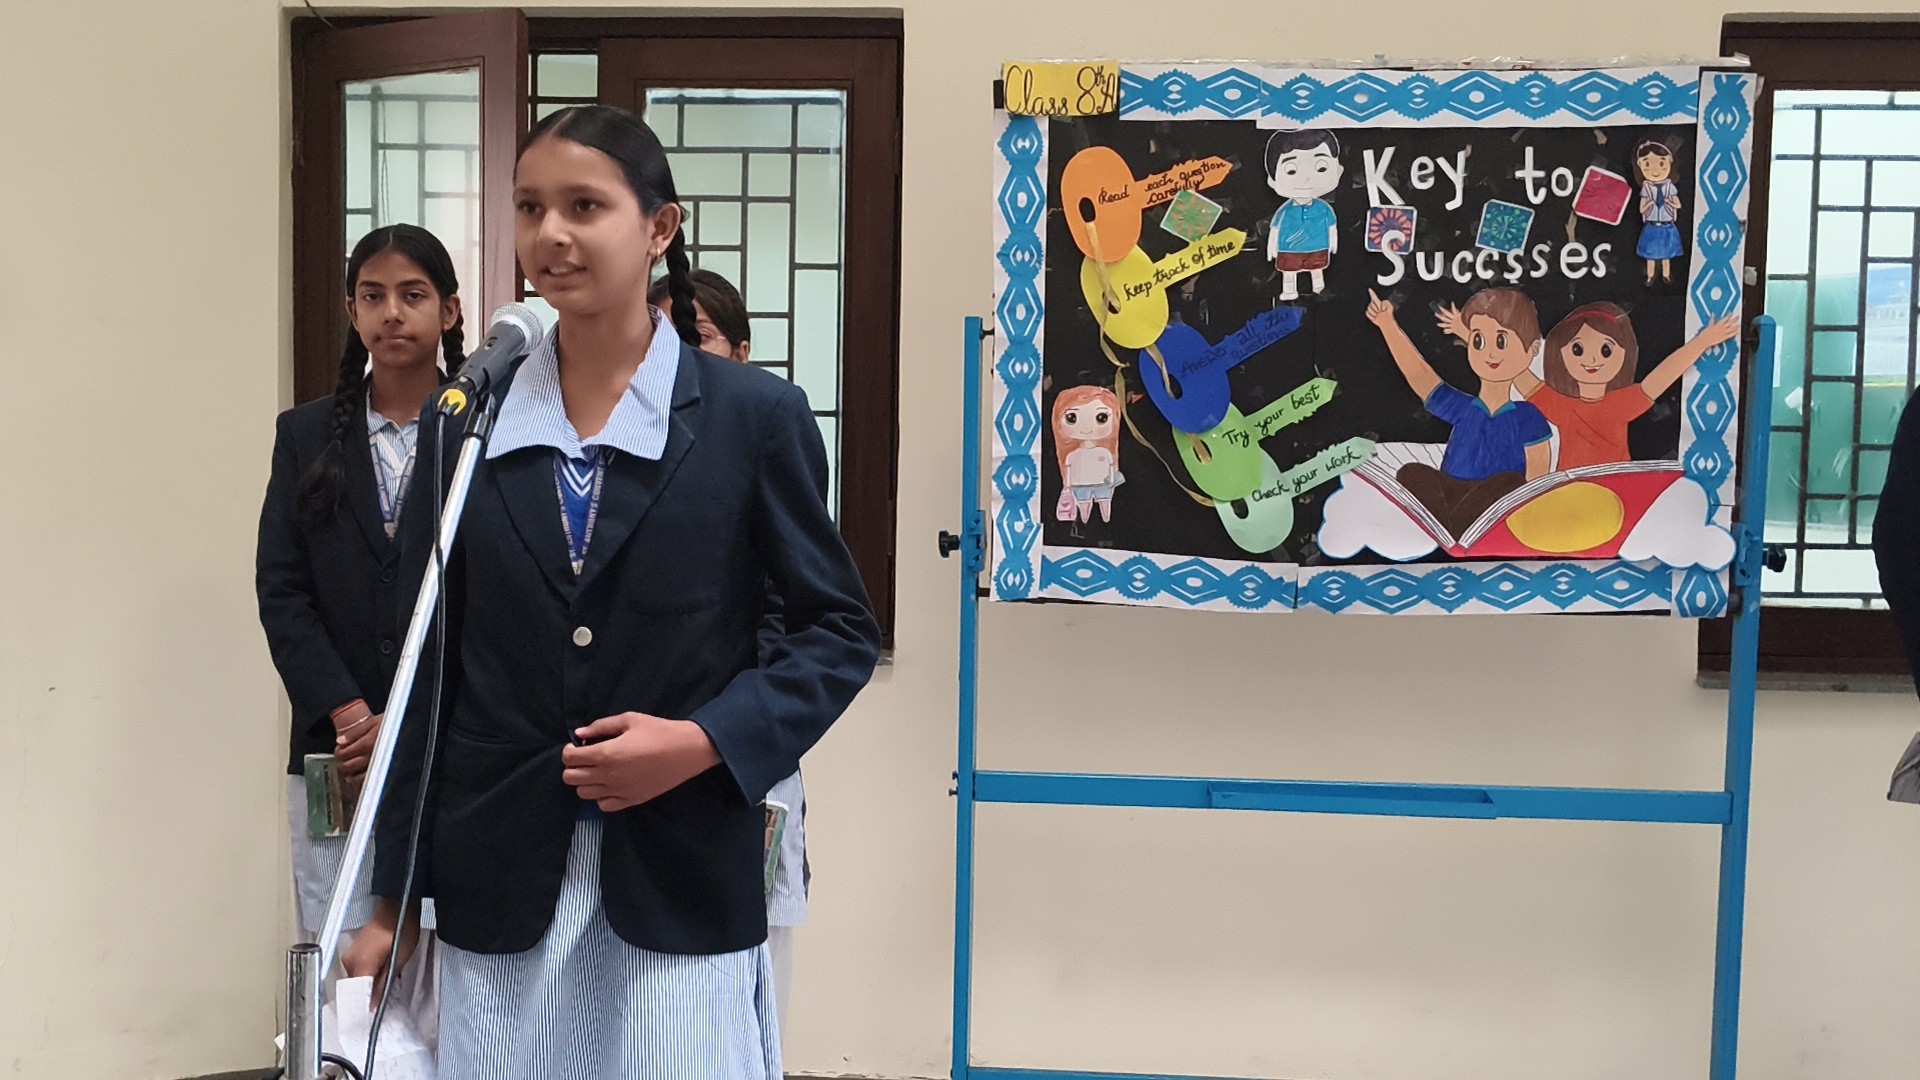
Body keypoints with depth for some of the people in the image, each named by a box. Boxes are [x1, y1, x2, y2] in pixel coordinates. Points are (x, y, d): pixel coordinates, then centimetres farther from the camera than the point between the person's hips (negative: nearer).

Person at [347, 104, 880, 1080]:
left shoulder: (755, 415, -3)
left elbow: (840, 632, 1)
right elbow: (428, 670, 8)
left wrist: (705, 741, -15)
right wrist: (394, 900, 8)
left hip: (683, 888, -2)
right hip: (497, 884, 3)